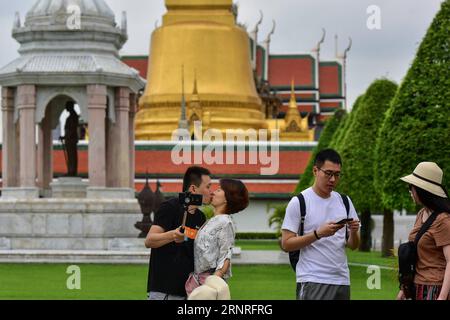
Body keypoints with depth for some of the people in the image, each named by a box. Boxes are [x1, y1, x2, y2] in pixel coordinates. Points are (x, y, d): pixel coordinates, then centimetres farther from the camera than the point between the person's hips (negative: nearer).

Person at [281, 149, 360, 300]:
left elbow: (353, 246, 15)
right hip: (312, 281, -6)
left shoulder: (344, 201, 13)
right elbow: (286, 244, -7)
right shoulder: (299, 202, -3)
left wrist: (353, 232, -8)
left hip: (341, 279, 6)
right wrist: (318, 234, -18)